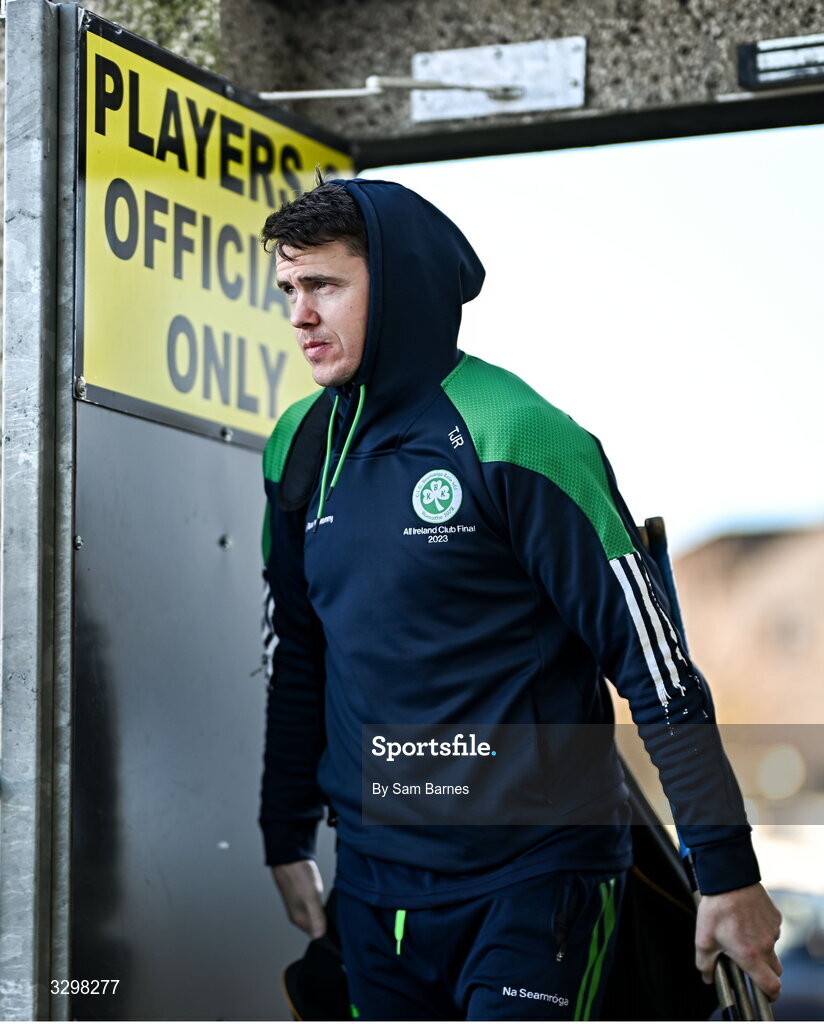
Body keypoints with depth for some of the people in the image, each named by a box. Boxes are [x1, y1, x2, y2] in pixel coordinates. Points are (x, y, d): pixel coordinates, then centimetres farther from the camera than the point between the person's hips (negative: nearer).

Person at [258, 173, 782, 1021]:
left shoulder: (510, 435, -14)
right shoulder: (302, 448, 7)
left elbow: (652, 654, -13)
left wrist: (727, 869, -13)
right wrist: (287, 839, 20)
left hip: (532, 880, -6)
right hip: (374, 880, 6)